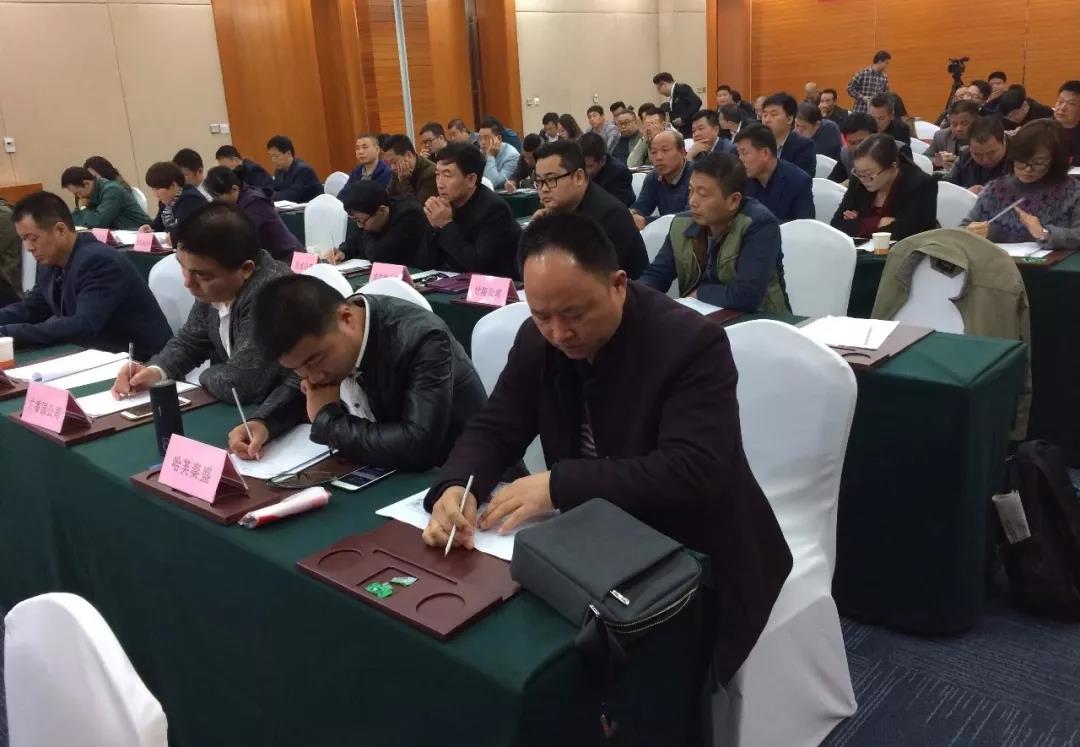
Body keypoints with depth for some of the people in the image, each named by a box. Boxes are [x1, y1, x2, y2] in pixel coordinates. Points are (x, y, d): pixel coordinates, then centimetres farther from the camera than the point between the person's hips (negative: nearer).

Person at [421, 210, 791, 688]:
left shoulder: (692, 343, -22)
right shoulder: (537, 339, -4)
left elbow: (693, 473, -28)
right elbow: (493, 429, 0)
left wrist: (559, 484, -32)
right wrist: (455, 487, -22)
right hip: (598, 544, 6)